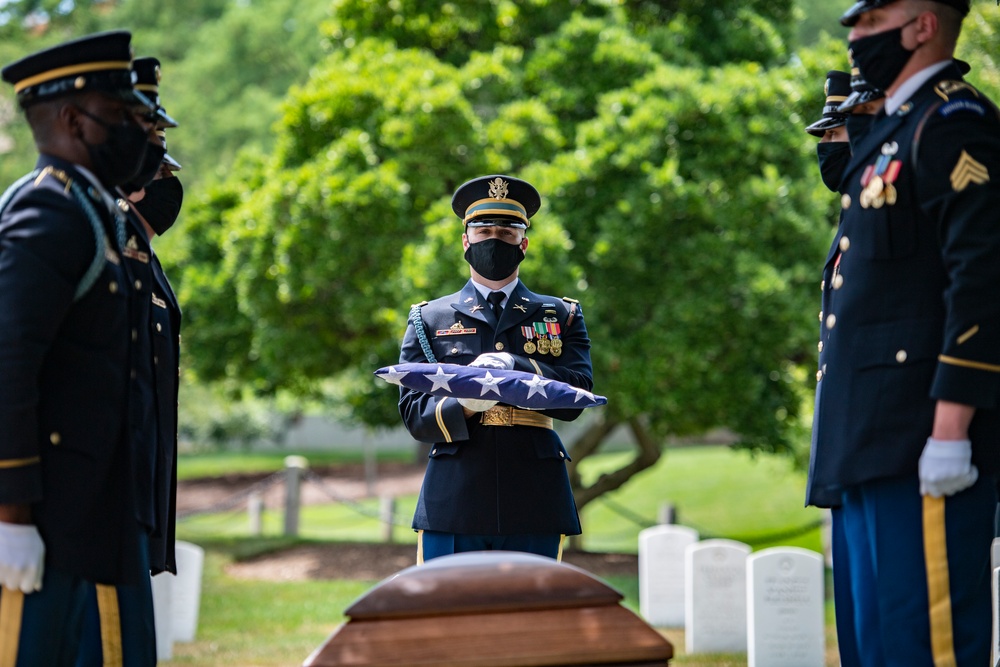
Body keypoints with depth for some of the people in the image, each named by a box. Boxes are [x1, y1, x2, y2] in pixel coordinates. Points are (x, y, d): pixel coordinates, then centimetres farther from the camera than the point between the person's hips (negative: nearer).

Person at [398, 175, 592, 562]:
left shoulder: (561, 317, 16)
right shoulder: (429, 320, 15)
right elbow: (414, 414, 4)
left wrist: (514, 368, -16)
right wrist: (465, 406, -17)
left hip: (534, 505, 1)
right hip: (453, 505, 0)